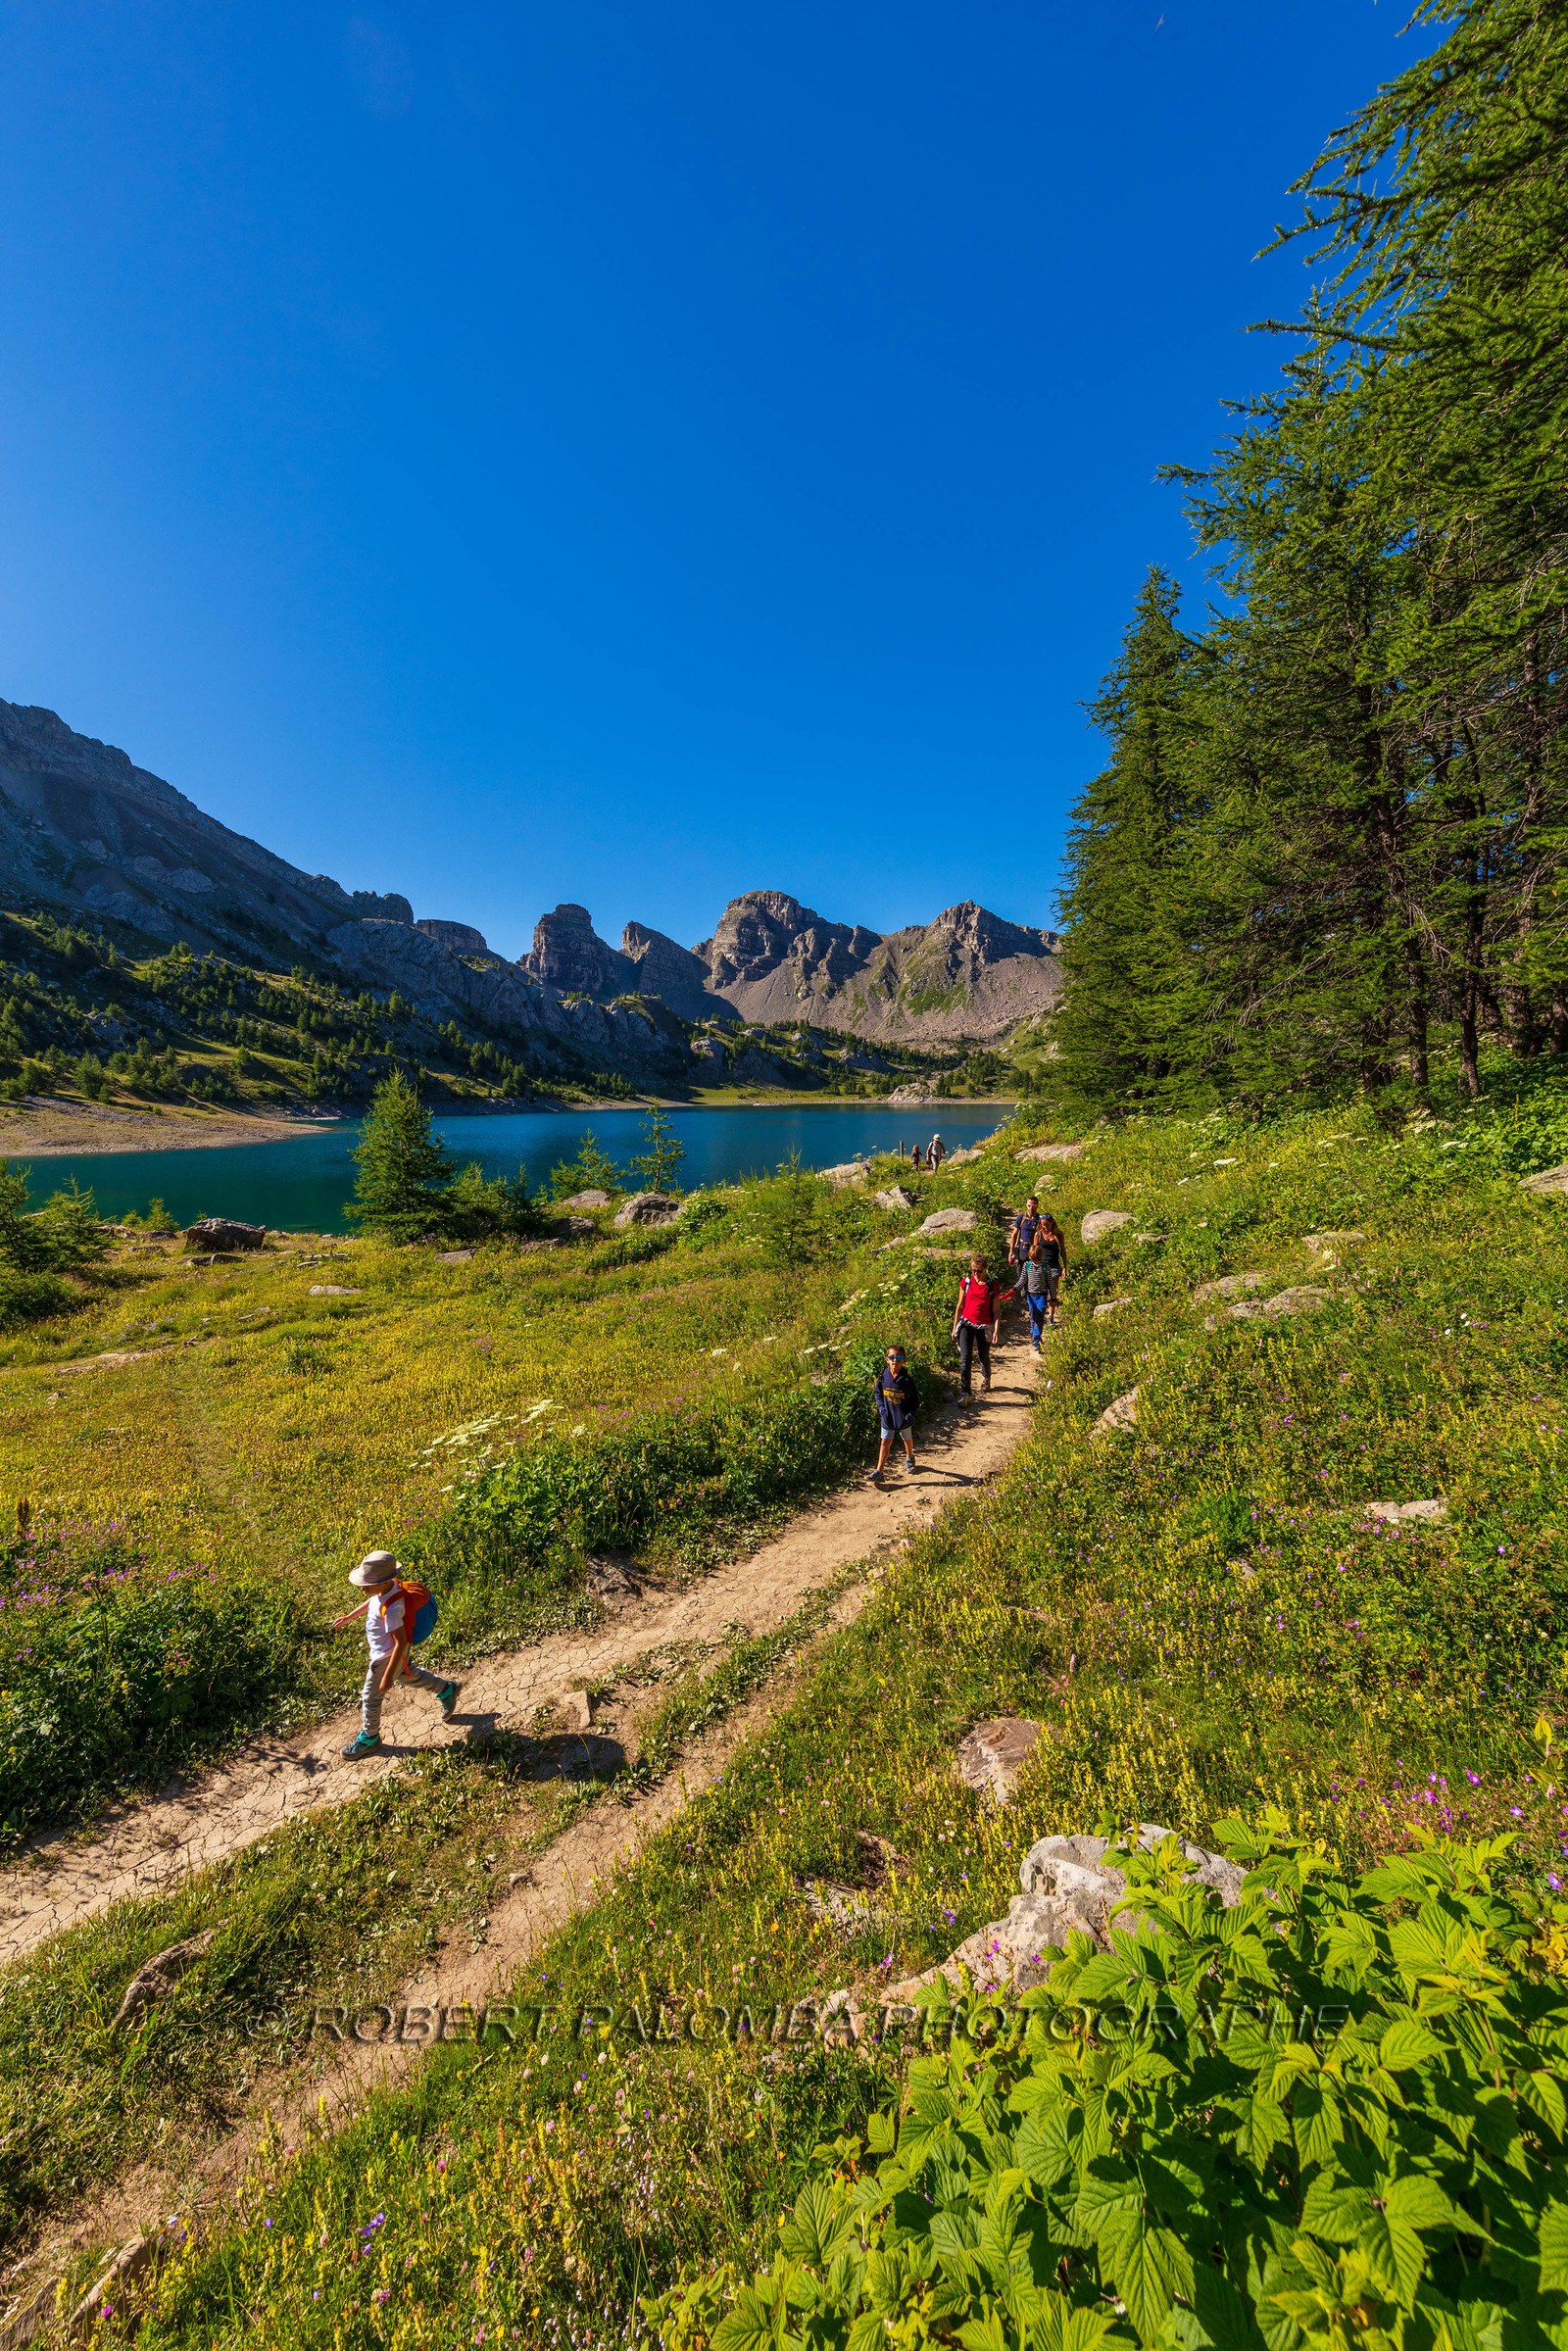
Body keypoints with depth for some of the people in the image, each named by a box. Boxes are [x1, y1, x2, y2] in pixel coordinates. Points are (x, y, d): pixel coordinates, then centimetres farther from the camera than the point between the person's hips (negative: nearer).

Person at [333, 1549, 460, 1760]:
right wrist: (348, 1617, 16)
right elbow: (371, 1602, 8)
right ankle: (446, 1690, 46)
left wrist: (388, 1675, -26)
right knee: (407, 1673, 30)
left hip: (387, 1656, -8)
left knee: (371, 1697, 14)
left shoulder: (391, 1609, -40)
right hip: (384, 1650, 8)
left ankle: (369, 1738, 41)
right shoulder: (390, 1585, -17)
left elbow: (401, 1642, -32)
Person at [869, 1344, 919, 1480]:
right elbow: (878, 1394, 6)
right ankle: (879, 1471, 1)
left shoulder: (907, 1379, -17)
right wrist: (882, 1410, -5)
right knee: (886, 1442, 0)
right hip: (888, 1416, 1)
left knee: (907, 1439, 21)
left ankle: (909, 1457, 51)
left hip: (904, 1417, -1)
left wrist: (909, 1416, -15)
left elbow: (915, 1401, -7)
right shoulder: (883, 1377, -10)